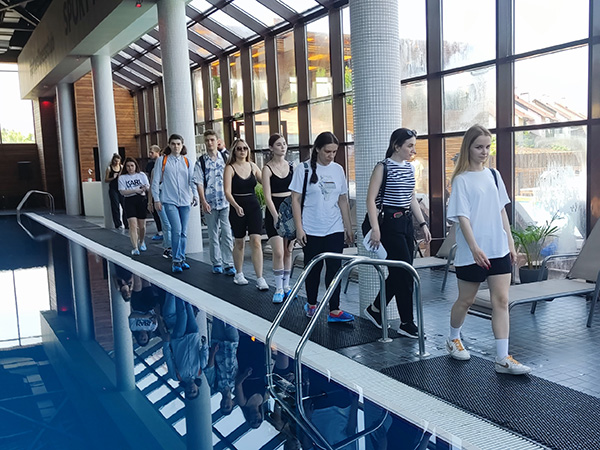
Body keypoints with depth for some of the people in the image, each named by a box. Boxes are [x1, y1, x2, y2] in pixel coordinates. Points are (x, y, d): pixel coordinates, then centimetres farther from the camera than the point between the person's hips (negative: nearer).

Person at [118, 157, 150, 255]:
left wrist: (146, 188, -19)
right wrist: (135, 190, -16)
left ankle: (141, 242, 35)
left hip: (141, 200, 2)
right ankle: (135, 248, -14)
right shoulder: (122, 177, 4)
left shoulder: (142, 175, 9)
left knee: (142, 226, 7)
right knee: (133, 225, -13)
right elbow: (122, 191, -6)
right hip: (129, 201, -2)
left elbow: (148, 187, 5)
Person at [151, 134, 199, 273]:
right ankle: (176, 262, -7)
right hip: (169, 200, -3)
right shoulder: (162, 160, 3)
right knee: (176, 229, -15)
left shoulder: (187, 161, 10)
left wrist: (195, 195, -6)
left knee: (183, 232, 8)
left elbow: (192, 180, 9)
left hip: (185, 200, 3)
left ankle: (181, 259, 21)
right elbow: (156, 181, 4)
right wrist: (156, 199, 0)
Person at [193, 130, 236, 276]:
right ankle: (216, 263, 18)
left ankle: (228, 264, -1)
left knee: (227, 233, -5)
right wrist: (203, 202, -8)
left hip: (225, 202, 0)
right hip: (210, 203, 0)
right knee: (213, 234, 8)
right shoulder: (201, 161, 3)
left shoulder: (225, 158, 7)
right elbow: (199, 183, 0)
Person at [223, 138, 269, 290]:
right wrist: (236, 206, -30)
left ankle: (260, 279, -6)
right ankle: (238, 274, 30)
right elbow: (227, 192, -14)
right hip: (237, 208, -2)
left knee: (256, 241, -6)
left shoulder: (252, 166, 6)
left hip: (253, 206, 2)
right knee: (239, 242, 10)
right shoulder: (230, 168, -5)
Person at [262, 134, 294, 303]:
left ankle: (286, 285, 21)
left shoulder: (291, 166, 8)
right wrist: (276, 216, -17)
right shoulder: (267, 169, -4)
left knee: (288, 251, 9)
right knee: (278, 252, -9)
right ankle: (278, 289, 2)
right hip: (274, 210, -4)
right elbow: (267, 196, -9)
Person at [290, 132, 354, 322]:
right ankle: (311, 304, 26)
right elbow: (295, 200, -5)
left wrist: (348, 227, 11)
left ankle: (334, 310, 3)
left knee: (334, 268, -1)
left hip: (335, 229, 3)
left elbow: (343, 200, 12)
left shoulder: (338, 169, 7)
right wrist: (299, 228, -10)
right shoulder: (304, 169, -5)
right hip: (312, 230, -3)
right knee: (313, 269, 8)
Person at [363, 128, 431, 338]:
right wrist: (375, 229, -19)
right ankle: (407, 323, 4)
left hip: (406, 221, 8)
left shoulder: (410, 167, 14)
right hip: (390, 222, -8)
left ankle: (375, 310, 28)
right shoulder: (383, 167, -9)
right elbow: (371, 199, -12)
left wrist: (423, 224, 15)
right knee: (404, 273, -6)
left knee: (398, 272, 11)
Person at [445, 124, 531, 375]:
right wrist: (474, 248, -23)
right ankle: (453, 340, 35)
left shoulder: (493, 175, 10)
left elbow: (502, 211, 14)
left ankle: (503, 359, 0)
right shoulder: (461, 180, -7)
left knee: (501, 300, -1)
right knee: (466, 300, 10)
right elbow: (461, 216, -14)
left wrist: (510, 243, 10)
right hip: (471, 253, -5)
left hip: (498, 250, 5)